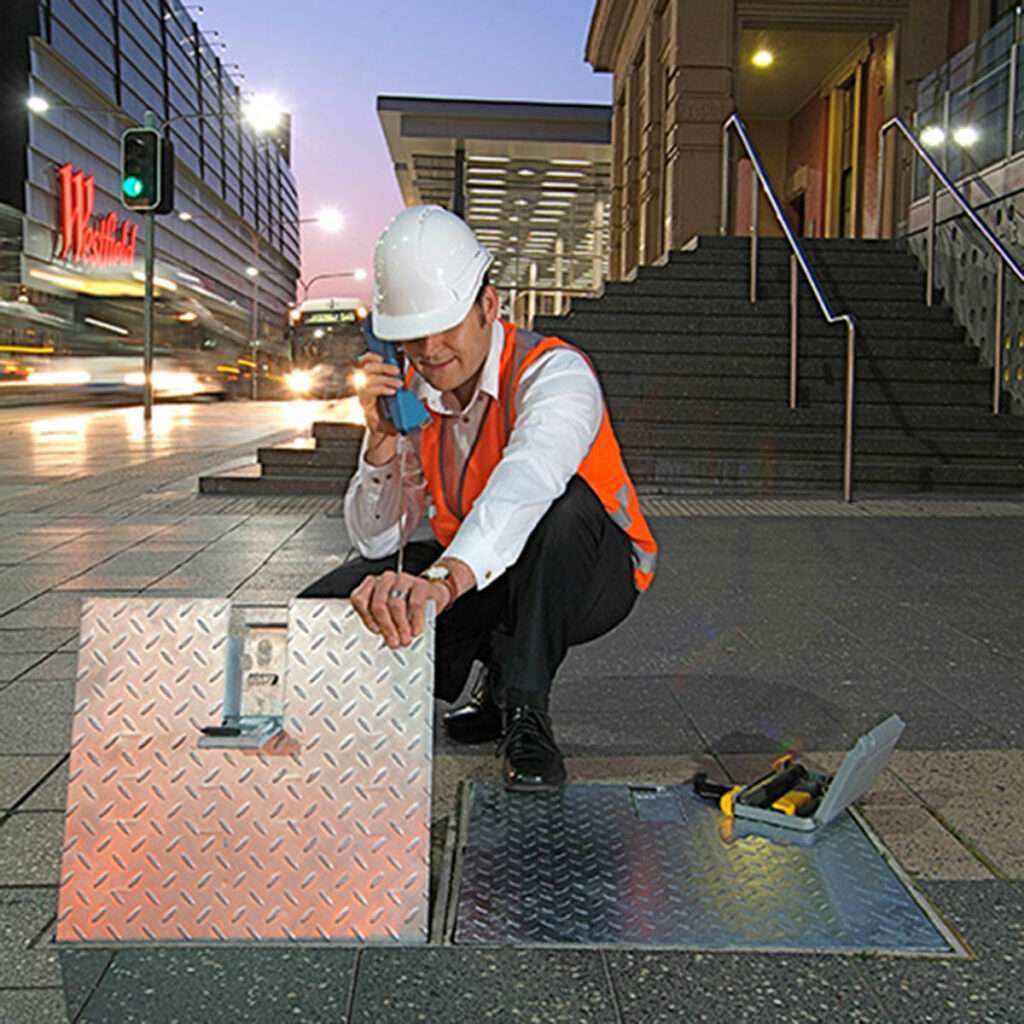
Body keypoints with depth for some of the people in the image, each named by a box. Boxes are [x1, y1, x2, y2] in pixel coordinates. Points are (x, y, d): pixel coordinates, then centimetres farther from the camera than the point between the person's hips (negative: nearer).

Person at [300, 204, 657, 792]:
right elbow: (376, 541, -5)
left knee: (564, 503, -39)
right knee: (328, 607, -13)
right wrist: (382, 438, -22)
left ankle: (525, 710, -26)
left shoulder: (554, 373, -24)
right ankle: (492, 677, 6)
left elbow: (526, 482, -48)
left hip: (593, 577, -5)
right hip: (472, 583, 6)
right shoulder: (412, 395, -5)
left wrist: (444, 580, -65)